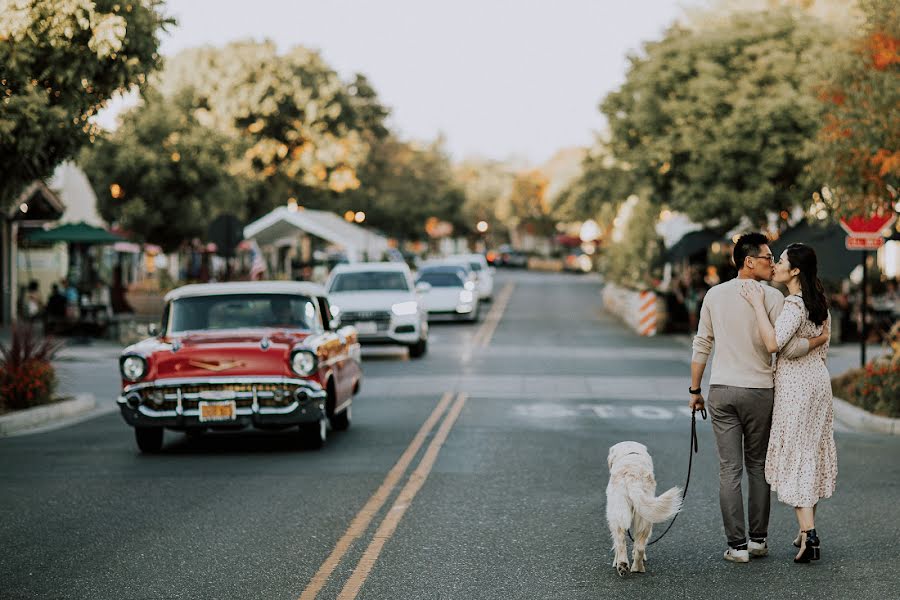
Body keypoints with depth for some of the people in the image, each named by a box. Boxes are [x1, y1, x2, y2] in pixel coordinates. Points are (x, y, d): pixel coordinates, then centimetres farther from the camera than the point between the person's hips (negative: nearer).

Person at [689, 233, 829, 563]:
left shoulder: (714, 295, 5)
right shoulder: (771, 297, -7)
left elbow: (701, 345, 8)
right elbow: (787, 347, -12)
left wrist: (695, 390, 14)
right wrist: (820, 338, 5)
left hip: (721, 390, 2)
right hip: (758, 390, -2)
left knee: (729, 469, 1)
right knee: (758, 465, 13)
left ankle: (737, 545, 0)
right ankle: (758, 539, 17)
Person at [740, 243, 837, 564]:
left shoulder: (795, 304, -18)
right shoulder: (818, 302, 10)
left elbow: (772, 342, -30)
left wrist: (758, 304, -25)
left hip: (796, 386, -9)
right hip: (818, 381, 9)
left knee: (795, 456, -6)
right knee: (811, 454, 14)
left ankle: (808, 535, -11)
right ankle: (808, 530, 20)